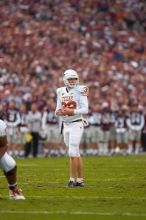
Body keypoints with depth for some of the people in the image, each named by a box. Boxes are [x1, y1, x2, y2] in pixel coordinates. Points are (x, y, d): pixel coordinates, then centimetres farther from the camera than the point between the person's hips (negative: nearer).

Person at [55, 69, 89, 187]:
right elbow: (58, 108, 15)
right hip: (66, 125, 6)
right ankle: (80, 180, 14)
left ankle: (73, 179, -5)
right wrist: (58, 112, -8)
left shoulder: (80, 91, -8)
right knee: (76, 153, 10)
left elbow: (85, 110, -13)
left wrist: (72, 111, -25)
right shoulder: (61, 92, 10)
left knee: (73, 152, -11)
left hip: (76, 124, -6)